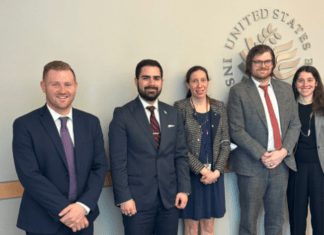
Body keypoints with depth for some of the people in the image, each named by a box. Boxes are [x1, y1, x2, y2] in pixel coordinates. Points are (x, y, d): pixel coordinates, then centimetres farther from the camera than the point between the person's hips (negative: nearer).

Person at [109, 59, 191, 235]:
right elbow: (118, 161, -8)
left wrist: (184, 189, 1)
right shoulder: (122, 115, -4)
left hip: (170, 197, 4)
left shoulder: (173, 114, 9)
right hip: (137, 200, -3)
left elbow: (181, 155, 8)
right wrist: (124, 198, -12)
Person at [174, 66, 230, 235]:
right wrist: (202, 170, -13)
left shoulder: (219, 107, 8)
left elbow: (225, 143, 5)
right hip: (191, 174, -3)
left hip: (215, 175, 3)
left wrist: (216, 171, -6)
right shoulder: (180, 108, -5)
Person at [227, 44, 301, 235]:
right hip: (252, 166, -4)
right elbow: (236, 131, -9)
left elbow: (295, 124, 8)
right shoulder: (238, 91, -4)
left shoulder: (285, 89, 11)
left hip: (281, 162, 4)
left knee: (276, 219, 14)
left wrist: (283, 151, -8)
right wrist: (262, 155, -15)